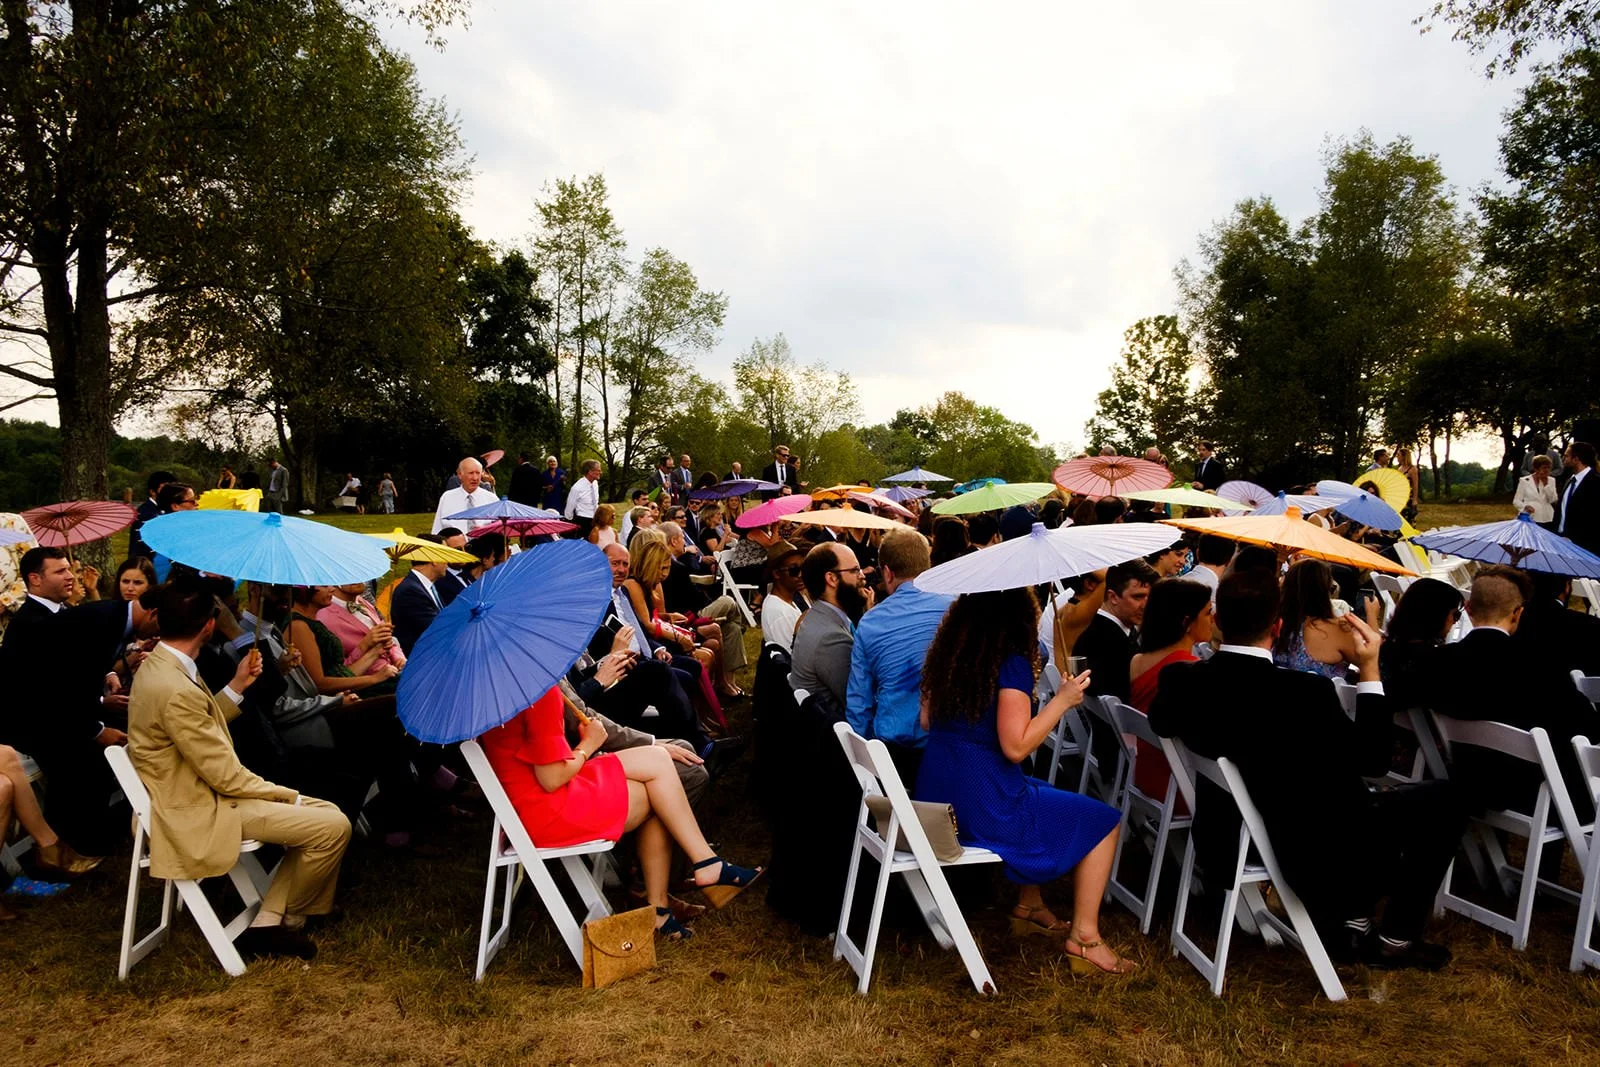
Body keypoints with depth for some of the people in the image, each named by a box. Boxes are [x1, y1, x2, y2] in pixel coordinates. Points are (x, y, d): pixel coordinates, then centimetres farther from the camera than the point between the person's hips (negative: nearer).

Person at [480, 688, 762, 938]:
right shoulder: (540, 689, -25)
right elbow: (552, 779, -22)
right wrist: (588, 745, -5)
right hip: (545, 811, -9)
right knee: (656, 762, -4)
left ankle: (658, 909, 10)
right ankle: (707, 865, 6)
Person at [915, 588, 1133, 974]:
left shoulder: (945, 653, 5)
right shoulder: (1011, 662, -16)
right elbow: (1015, 746, -20)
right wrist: (1062, 700, -11)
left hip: (934, 797, 8)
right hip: (983, 807, -8)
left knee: (1038, 795, 34)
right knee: (1102, 821, 9)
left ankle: (1028, 906, 37)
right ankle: (1084, 937, 10)